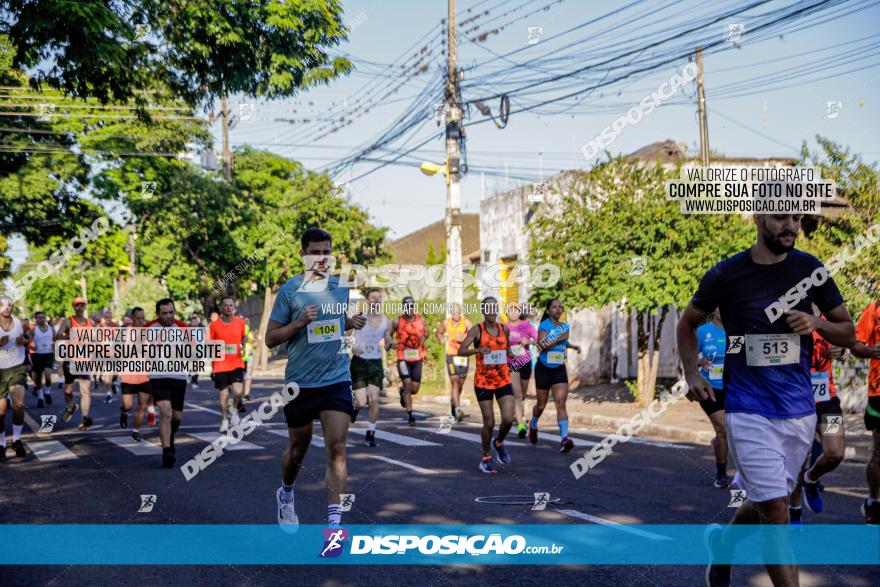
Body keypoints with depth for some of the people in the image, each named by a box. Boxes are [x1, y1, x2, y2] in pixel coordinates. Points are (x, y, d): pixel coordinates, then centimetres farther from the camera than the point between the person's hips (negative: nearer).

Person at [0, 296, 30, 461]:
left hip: (18, 368, 1)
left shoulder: (21, 323, 0)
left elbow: (29, 338, 17)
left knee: (19, 404, -18)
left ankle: (17, 441, -1)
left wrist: (24, 341, -7)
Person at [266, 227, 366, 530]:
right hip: (299, 382, -1)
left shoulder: (342, 286, 6)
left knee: (336, 449, -10)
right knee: (298, 449, 14)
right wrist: (300, 322, -20)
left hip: (337, 380, 2)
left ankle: (334, 521, -9)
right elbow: (270, 338, -4)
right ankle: (285, 495, 44)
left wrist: (353, 323, 0)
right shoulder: (289, 290, -5)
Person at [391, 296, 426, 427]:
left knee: (414, 389, 5)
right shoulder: (397, 321, -3)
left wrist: (423, 338, -2)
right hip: (403, 358, -3)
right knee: (408, 385, -14)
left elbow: (426, 332, 21)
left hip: (417, 359, 3)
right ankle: (410, 415, -6)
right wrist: (391, 344, -14)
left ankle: (403, 392, 42)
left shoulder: (421, 320, 5)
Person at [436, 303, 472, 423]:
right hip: (451, 356, 0)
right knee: (454, 382, -12)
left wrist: (463, 339, -33)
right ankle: (458, 409, -18)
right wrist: (441, 340, 6)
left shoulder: (466, 322, -6)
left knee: (460, 383, 12)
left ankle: (453, 400, 41)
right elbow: (439, 333, 24)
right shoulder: (446, 323, 4)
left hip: (464, 355, 0)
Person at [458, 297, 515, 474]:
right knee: (489, 423, -1)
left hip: (504, 380, 3)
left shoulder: (504, 329, 6)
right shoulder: (477, 330, -6)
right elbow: (461, 351, -14)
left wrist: (510, 355, 2)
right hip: (483, 381, -3)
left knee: (508, 419, -11)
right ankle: (486, 458, 20)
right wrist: (478, 350, -31)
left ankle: (499, 442, 22)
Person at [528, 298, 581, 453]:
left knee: (561, 404, -14)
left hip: (559, 370, 3)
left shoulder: (565, 326, 7)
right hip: (543, 369, -3)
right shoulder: (544, 326, -10)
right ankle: (533, 425, 44)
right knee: (541, 405, 13)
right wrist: (558, 339, -26)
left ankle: (564, 439, -25)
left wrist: (573, 346, 13)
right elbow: (541, 345, -25)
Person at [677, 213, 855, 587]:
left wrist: (817, 323, -12)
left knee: (764, 502, 14)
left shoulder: (810, 269, 2)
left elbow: (849, 334, 9)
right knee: (775, 510, -10)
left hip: (799, 410, 4)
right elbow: (688, 324, 11)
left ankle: (722, 543, 44)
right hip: (749, 411, -3)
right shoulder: (726, 275, -5)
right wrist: (692, 374, -2)